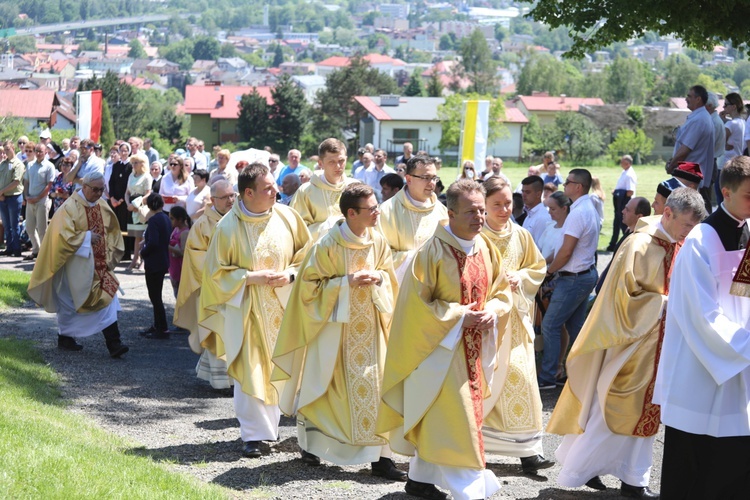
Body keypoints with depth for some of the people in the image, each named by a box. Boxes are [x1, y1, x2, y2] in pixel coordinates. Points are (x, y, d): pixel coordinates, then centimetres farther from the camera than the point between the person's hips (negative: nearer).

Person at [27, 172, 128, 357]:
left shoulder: (103, 206, 6)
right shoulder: (70, 208, -14)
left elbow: (112, 231, 17)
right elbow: (63, 235, -21)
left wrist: (110, 254, 5)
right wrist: (87, 237, -18)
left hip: (100, 264, 6)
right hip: (77, 264, -6)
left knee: (107, 300, -3)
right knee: (69, 302, 6)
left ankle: (114, 344, -2)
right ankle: (65, 338, 23)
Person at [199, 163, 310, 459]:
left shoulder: (287, 217, -2)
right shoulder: (228, 227, -8)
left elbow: (306, 255, 7)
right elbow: (217, 271, -3)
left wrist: (289, 274, -11)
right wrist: (252, 277, -14)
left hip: (284, 307, 3)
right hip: (246, 309, -3)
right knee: (250, 371, -4)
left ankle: (269, 425, 22)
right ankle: (253, 434, 4)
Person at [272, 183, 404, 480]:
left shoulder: (378, 241, -1)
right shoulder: (328, 245, -15)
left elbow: (389, 278, 12)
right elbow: (311, 285, -11)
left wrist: (377, 279, -11)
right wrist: (348, 281, -20)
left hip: (370, 326, 4)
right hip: (335, 326, -4)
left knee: (378, 386, -3)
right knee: (324, 385, 9)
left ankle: (380, 456, 3)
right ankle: (310, 444, 31)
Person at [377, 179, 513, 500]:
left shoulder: (486, 248, 2)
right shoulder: (432, 251, -18)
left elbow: (502, 292, 12)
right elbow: (416, 303, -16)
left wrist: (492, 312, -9)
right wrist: (459, 317, -19)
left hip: (473, 348, 7)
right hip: (441, 346, -7)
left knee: (435, 418, 17)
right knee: (455, 418, -8)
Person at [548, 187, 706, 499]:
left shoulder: (677, 247, 3)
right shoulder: (640, 245, -19)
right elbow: (625, 296, -20)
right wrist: (665, 303, -21)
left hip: (657, 344, 7)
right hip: (631, 341, -7)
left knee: (644, 413, 12)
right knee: (612, 413, 2)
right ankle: (576, 471, 16)